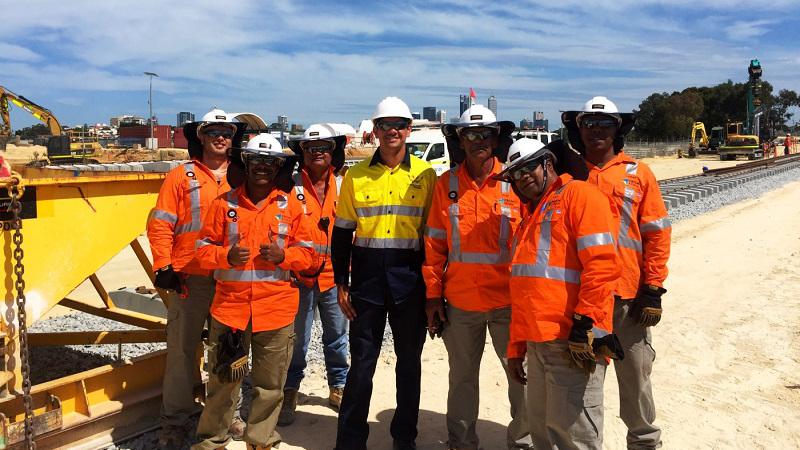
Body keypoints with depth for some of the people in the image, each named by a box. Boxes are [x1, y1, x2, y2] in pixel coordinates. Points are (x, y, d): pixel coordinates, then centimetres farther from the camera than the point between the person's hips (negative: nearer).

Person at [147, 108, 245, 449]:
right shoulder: (181, 177, 0)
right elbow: (160, 225, -2)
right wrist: (163, 268, -9)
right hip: (190, 279, -2)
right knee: (182, 348, 4)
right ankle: (175, 422, 17)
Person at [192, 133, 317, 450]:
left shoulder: (291, 206, 4)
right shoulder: (225, 203, 4)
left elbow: (308, 254, 6)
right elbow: (203, 249, 6)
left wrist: (283, 255, -13)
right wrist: (226, 255, -14)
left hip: (276, 308, 0)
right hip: (230, 305, 0)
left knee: (270, 384, 9)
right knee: (222, 379, 10)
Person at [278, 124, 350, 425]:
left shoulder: (344, 187, 5)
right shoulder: (291, 186, -3)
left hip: (335, 276, 3)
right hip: (299, 276, -2)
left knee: (337, 336, 14)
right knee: (296, 338, 8)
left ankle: (338, 388, 31)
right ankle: (289, 393, 23)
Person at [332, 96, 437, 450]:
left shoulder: (426, 174, 2)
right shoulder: (356, 176, 3)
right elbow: (342, 234, 6)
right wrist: (341, 284, 2)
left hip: (411, 278, 0)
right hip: (367, 277, 0)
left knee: (409, 361, 12)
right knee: (361, 362, 5)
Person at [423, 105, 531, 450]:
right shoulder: (446, 184, 3)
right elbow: (434, 243, 3)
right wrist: (433, 294, 1)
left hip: (508, 300, -1)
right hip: (459, 302, 2)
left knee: (522, 375, 7)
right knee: (462, 378, 15)